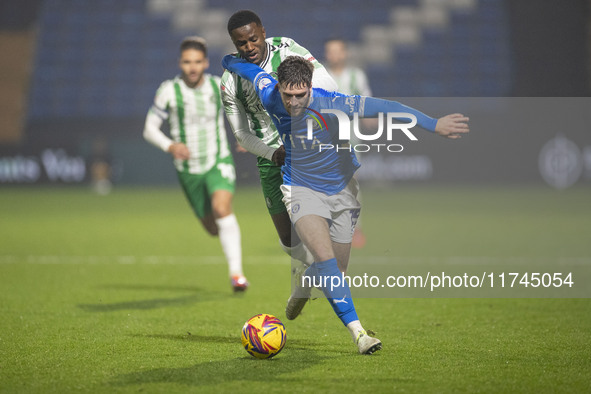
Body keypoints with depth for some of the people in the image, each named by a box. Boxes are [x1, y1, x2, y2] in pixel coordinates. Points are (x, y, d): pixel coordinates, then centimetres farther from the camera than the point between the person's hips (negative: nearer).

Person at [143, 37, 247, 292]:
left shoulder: (219, 86, -4)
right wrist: (170, 146, -25)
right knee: (212, 227, 8)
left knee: (222, 207, -28)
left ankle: (236, 272, -28)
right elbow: (149, 129, -7)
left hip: (218, 161, -1)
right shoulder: (169, 91, -10)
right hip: (188, 169, 1)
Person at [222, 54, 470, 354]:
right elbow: (252, 70, 5)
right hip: (301, 188, 0)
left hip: (341, 188, 0)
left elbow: (381, 107, -32)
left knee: (337, 268, 9)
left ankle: (301, 290, 45)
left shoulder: (330, 105, -27)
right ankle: (357, 332, -27)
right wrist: (229, 60, 27)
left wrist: (434, 125, -38)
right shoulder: (269, 96, -18)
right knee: (325, 257, -23)